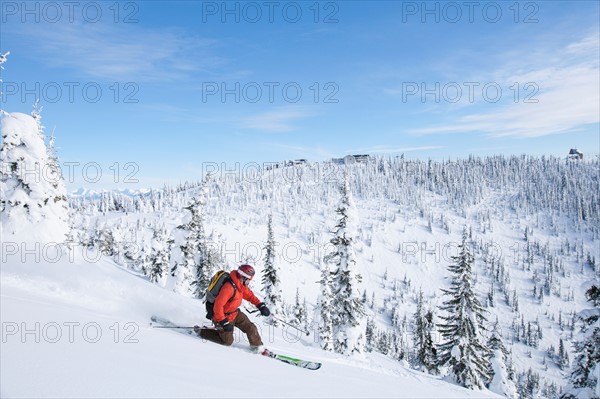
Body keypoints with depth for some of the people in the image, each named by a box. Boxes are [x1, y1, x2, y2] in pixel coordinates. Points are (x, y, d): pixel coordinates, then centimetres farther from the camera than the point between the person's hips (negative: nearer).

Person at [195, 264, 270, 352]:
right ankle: (200, 331, 18)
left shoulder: (241, 285, -7)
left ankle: (257, 346, 23)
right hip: (224, 316, -8)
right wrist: (224, 322, -32)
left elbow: (249, 295, 8)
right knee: (227, 341, 8)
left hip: (235, 313, 8)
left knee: (251, 327, 2)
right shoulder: (229, 287, -35)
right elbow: (218, 305, -36)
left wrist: (261, 305, -2)